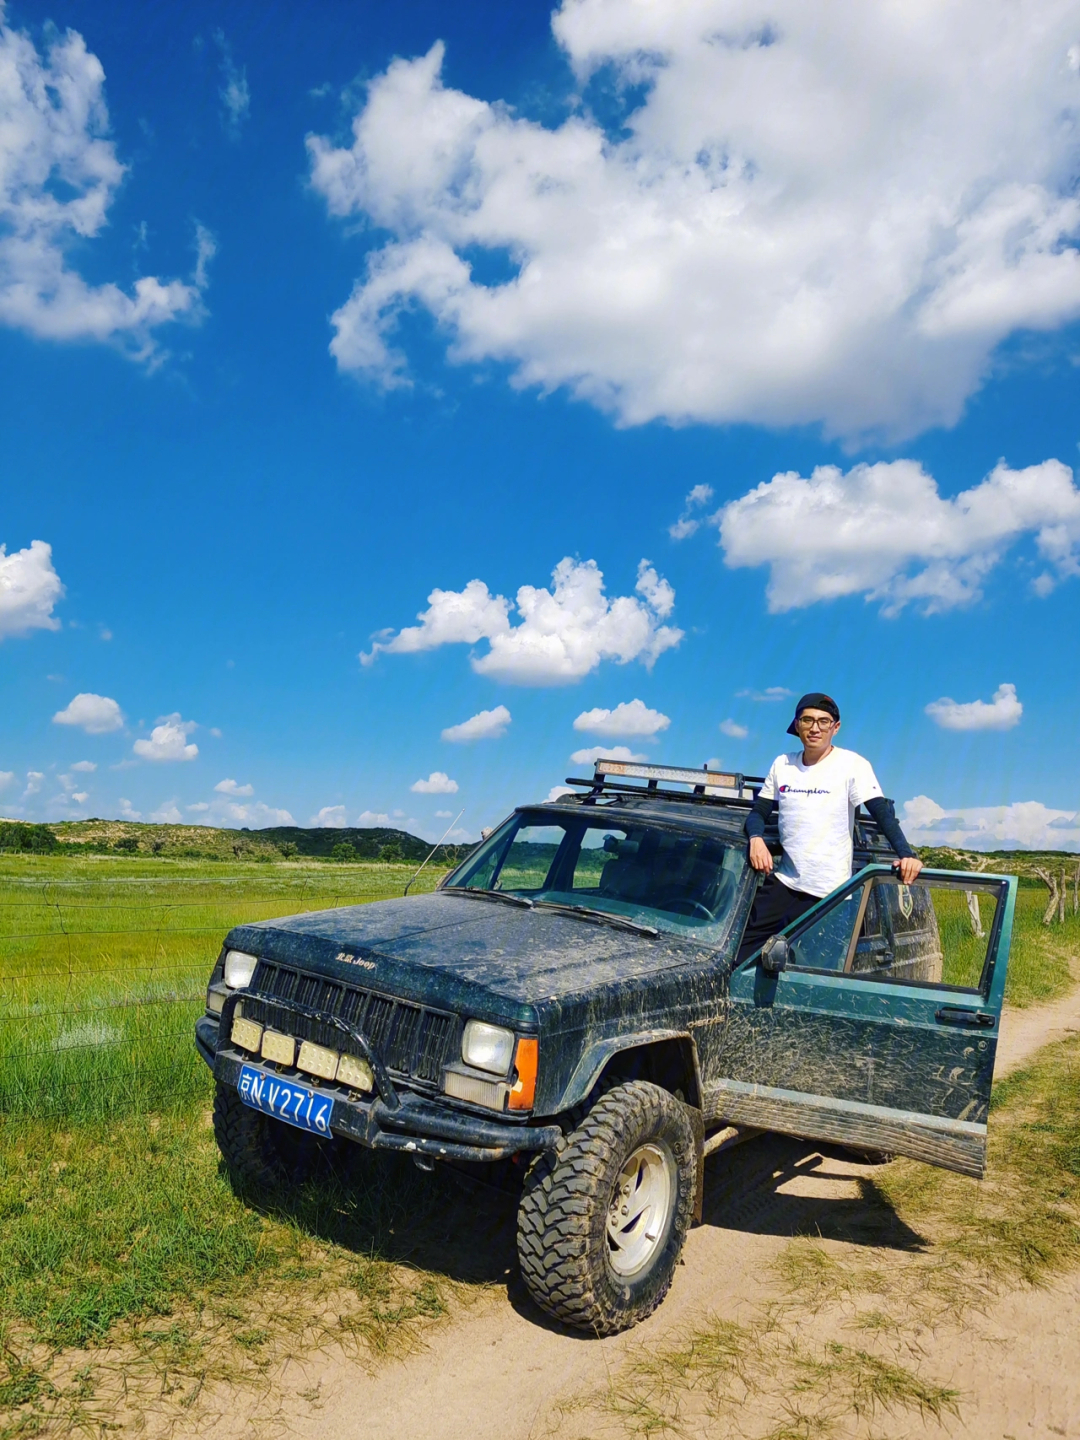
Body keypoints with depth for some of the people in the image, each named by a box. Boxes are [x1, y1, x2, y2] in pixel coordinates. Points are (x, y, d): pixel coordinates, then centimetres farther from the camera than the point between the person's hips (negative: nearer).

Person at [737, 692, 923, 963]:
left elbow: (883, 813, -14)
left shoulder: (852, 765, -6)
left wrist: (907, 854, -30)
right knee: (743, 950, -1)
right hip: (783, 881, 5)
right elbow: (758, 812, 12)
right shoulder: (782, 765, 8)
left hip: (828, 891, -5)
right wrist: (756, 839, -10)